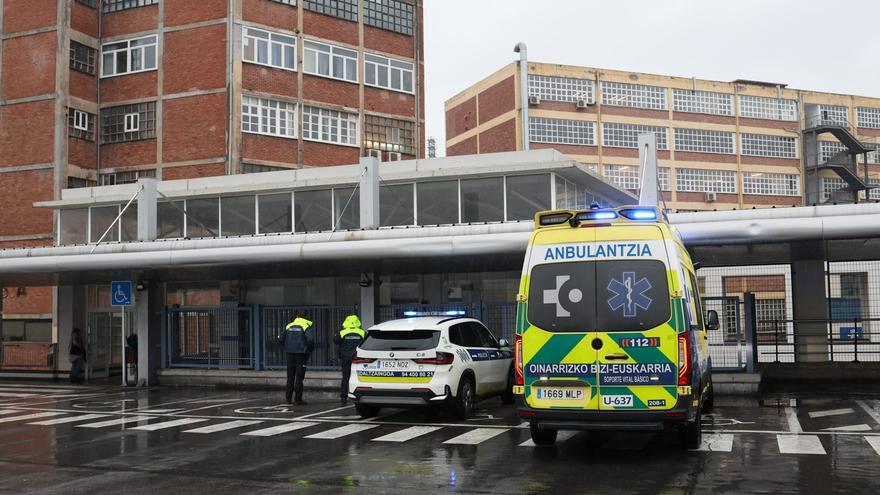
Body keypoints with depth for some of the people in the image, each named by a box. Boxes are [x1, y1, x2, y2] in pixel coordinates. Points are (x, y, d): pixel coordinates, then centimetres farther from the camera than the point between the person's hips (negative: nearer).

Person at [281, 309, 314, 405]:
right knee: (299, 377, -1)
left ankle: (288, 397, 18)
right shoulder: (307, 326, -5)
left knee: (290, 377, 14)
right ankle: (297, 399, 0)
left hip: (290, 354, 4)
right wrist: (309, 351, -5)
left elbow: (282, 339, 10)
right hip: (301, 354, -4)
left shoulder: (289, 326, 10)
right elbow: (310, 340, -19)